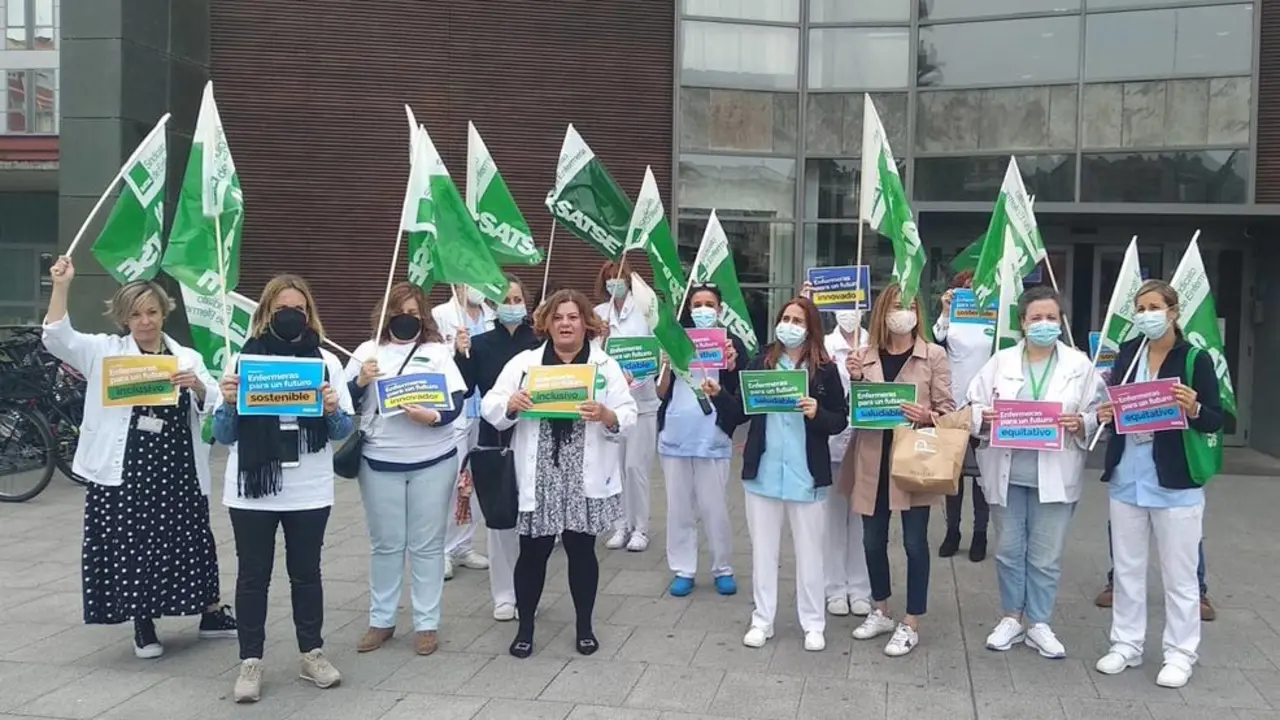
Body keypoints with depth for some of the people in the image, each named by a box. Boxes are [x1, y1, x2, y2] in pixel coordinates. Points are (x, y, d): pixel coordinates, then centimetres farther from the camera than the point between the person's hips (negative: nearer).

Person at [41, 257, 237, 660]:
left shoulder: (187, 358, 9)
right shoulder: (105, 351, 5)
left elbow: (215, 406, 1)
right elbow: (57, 338, -10)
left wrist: (197, 385, -20)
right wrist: (61, 286, -19)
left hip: (176, 466, 1)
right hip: (124, 468, -1)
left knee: (190, 540, 11)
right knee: (129, 544, 4)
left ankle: (212, 614, 28)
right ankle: (143, 627, 21)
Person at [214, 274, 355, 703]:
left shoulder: (327, 361, 2)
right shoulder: (242, 359, 0)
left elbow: (344, 431, 3)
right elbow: (223, 435, 1)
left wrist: (333, 410, -17)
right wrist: (228, 403, -18)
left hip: (309, 492, 1)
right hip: (251, 490, 0)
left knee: (306, 573, 12)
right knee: (253, 575, 6)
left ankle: (312, 653, 25)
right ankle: (250, 661, 16)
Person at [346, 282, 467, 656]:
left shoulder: (438, 351, 4)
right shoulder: (367, 351, 7)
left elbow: (456, 403, -4)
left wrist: (432, 417, -24)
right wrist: (361, 381, -14)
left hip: (432, 461, -1)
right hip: (379, 462, 1)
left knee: (427, 544, 5)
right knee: (385, 544, 10)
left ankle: (426, 624, 14)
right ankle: (381, 620, 22)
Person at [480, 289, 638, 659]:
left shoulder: (606, 365, 4)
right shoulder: (524, 362, 5)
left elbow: (628, 417, -1)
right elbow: (490, 408, 1)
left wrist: (606, 415, -23)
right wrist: (510, 404, -21)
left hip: (586, 478, 0)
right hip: (538, 477, 0)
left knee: (581, 549, 8)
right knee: (533, 550, 5)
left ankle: (585, 626, 25)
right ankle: (525, 627, 22)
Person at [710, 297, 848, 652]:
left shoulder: (825, 370, -4)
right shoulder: (760, 363, 2)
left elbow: (840, 420, -3)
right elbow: (739, 413, 3)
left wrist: (817, 414, -22)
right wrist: (718, 394, -13)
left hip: (807, 475, -2)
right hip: (763, 472, 2)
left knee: (809, 551, 9)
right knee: (763, 549, 11)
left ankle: (813, 624, 21)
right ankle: (762, 621, 23)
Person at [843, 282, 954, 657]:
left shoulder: (934, 355, -2)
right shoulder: (865, 356, 5)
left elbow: (947, 408, -3)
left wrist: (928, 416, -23)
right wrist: (855, 378, -11)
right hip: (873, 459, 3)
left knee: (914, 541, 2)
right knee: (873, 539, 12)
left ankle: (911, 624, 13)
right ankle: (880, 612, 30)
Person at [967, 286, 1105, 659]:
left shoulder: (1080, 365, 3)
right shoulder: (1001, 362, 5)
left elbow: (1099, 415, 0)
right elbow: (973, 406, 4)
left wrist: (1080, 423, -20)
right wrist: (985, 417, -16)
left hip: (1054, 475, -1)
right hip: (1007, 472, 1)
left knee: (1046, 556, 6)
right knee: (1009, 551, 10)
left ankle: (1039, 623, 20)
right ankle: (1012, 618, 25)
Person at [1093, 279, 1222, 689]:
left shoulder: (1195, 359, -7)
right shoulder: (1126, 353, 5)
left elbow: (1216, 421, -7)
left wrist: (1193, 409, -27)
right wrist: (1104, 414, -9)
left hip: (1175, 483, -4)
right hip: (1127, 478, 4)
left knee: (1178, 573, 6)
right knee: (1127, 567, 13)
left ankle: (1180, 654, 18)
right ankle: (1126, 645, 25)